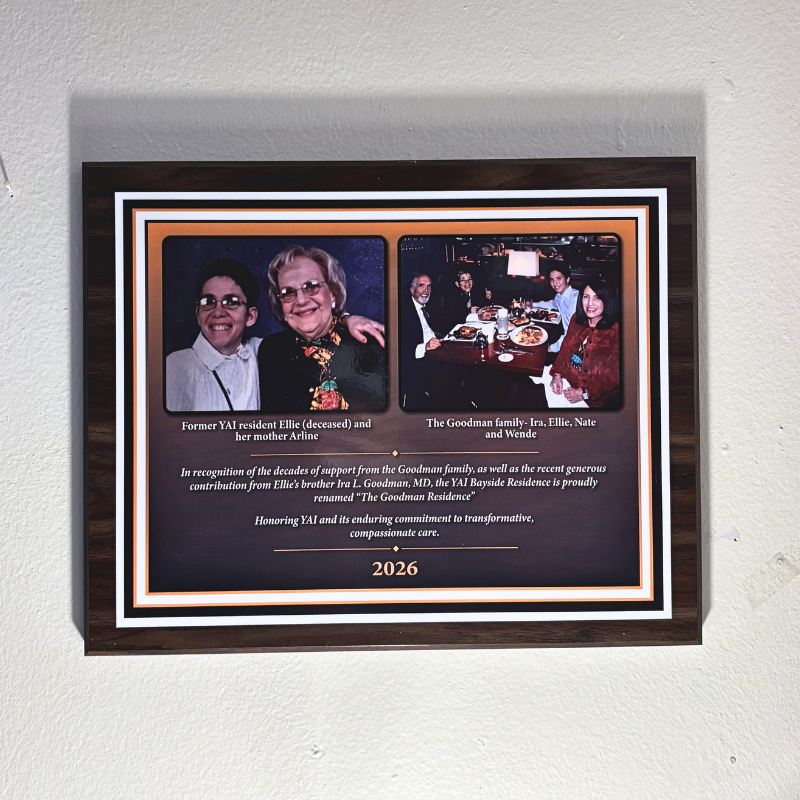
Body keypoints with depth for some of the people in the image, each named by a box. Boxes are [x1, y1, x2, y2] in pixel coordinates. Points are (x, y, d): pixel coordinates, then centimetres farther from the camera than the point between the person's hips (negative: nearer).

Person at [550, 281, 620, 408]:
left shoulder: (615, 330, -11)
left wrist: (584, 393, -17)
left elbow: (615, 375, -12)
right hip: (567, 379, 6)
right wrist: (557, 375, -6)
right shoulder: (576, 320, 8)